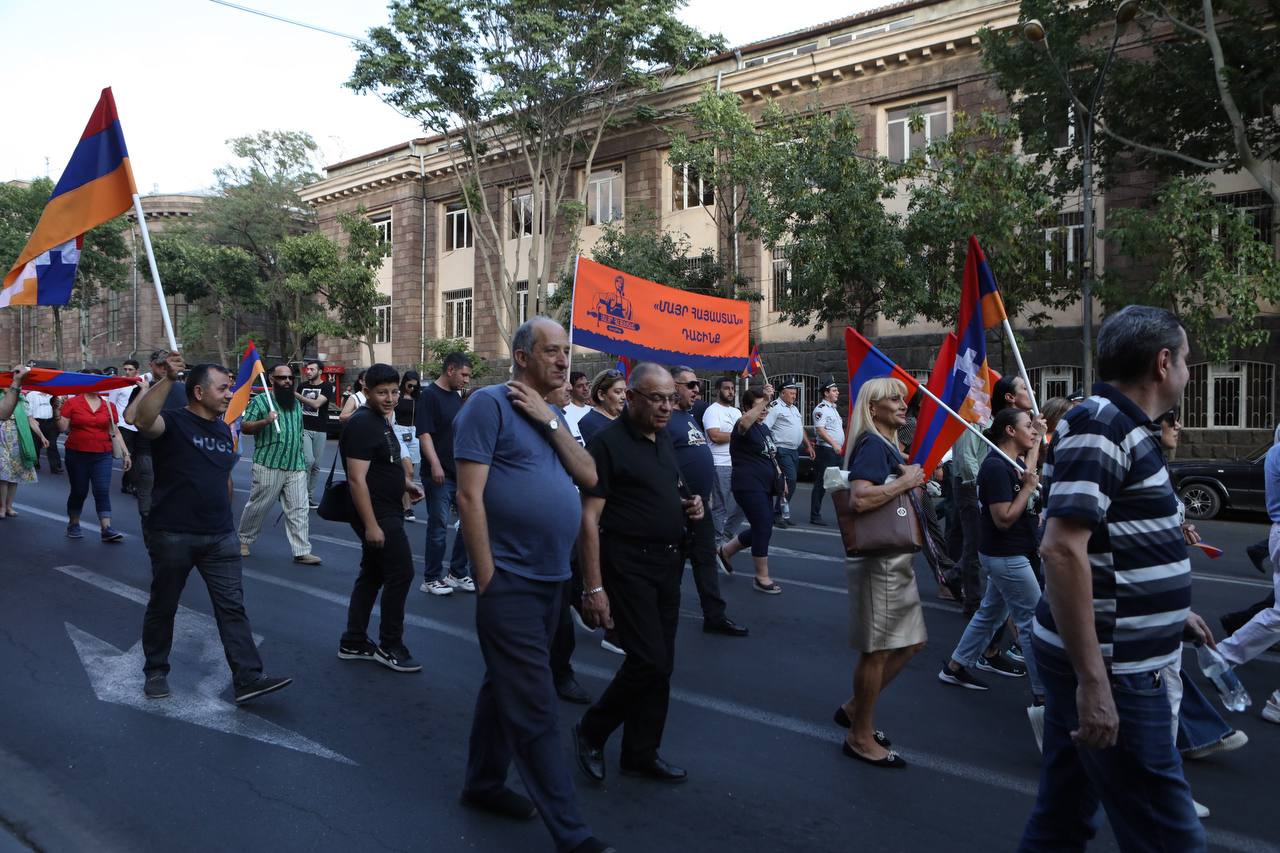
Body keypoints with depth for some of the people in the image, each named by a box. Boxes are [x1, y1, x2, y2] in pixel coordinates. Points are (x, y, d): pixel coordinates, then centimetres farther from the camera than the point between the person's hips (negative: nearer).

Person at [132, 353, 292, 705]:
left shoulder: (224, 430, 12)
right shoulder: (173, 422, -9)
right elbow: (142, 420, -34)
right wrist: (167, 379, -39)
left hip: (220, 537, 5)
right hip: (173, 535, -5)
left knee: (233, 607, 0)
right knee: (162, 607, 11)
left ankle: (248, 677, 0)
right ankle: (155, 671, 29)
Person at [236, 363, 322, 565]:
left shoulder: (296, 404, 16)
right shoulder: (260, 400, -2)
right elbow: (245, 427, -6)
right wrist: (265, 421, -23)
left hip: (296, 467, 5)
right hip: (268, 466, -5)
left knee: (299, 510, 0)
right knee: (258, 507, 6)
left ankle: (302, 552, 0)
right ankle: (244, 540, 28)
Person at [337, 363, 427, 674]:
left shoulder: (381, 420, 13)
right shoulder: (362, 424, -18)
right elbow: (357, 479, -23)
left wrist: (406, 483, 12)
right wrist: (371, 525, -26)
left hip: (386, 512, 10)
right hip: (377, 515, -10)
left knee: (371, 576, 15)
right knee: (401, 574, -4)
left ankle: (353, 643, 24)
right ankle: (389, 647, 8)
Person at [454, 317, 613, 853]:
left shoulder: (549, 415, 14)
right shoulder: (490, 404, -11)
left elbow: (589, 477, 3)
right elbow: (469, 496, -16)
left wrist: (549, 421, -8)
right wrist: (488, 579, -17)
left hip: (551, 580, 8)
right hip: (511, 581, -8)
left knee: (506, 689, 20)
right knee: (536, 711, -4)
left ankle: (483, 784, 36)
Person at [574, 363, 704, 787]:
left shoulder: (664, 439, 11)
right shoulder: (609, 442, -13)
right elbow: (589, 518, -17)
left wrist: (690, 504, 3)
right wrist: (593, 587, -21)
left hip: (668, 563, 8)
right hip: (629, 564, -8)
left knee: (661, 664, 12)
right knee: (649, 660, -9)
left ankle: (641, 753, 26)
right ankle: (591, 732, 14)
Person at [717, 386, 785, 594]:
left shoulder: (764, 428, 16)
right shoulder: (746, 426, -13)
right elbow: (745, 421, -40)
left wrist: (780, 477, 21)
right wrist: (765, 399, -44)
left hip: (764, 487, 9)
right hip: (749, 487, -9)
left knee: (760, 529, 15)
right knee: (764, 529, -9)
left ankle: (726, 550, 35)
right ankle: (762, 578, 3)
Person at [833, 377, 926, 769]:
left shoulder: (890, 447, 15)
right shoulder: (872, 445, -16)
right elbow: (859, 499, -31)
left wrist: (913, 477, 10)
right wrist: (905, 481, -21)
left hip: (897, 558, 10)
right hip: (878, 559, -10)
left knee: (909, 642, 17)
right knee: (878, 648, 0)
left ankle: (854, 708, 30)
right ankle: (861, 737, 14)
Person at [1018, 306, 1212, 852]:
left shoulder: (1122, 427, 14)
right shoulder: (1099, 425, -17)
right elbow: (1062, 550, -27)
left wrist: (1169, 610, 29)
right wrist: (1094, 680, -27)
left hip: (1093, 661, 10)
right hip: (1111, 670, -10)